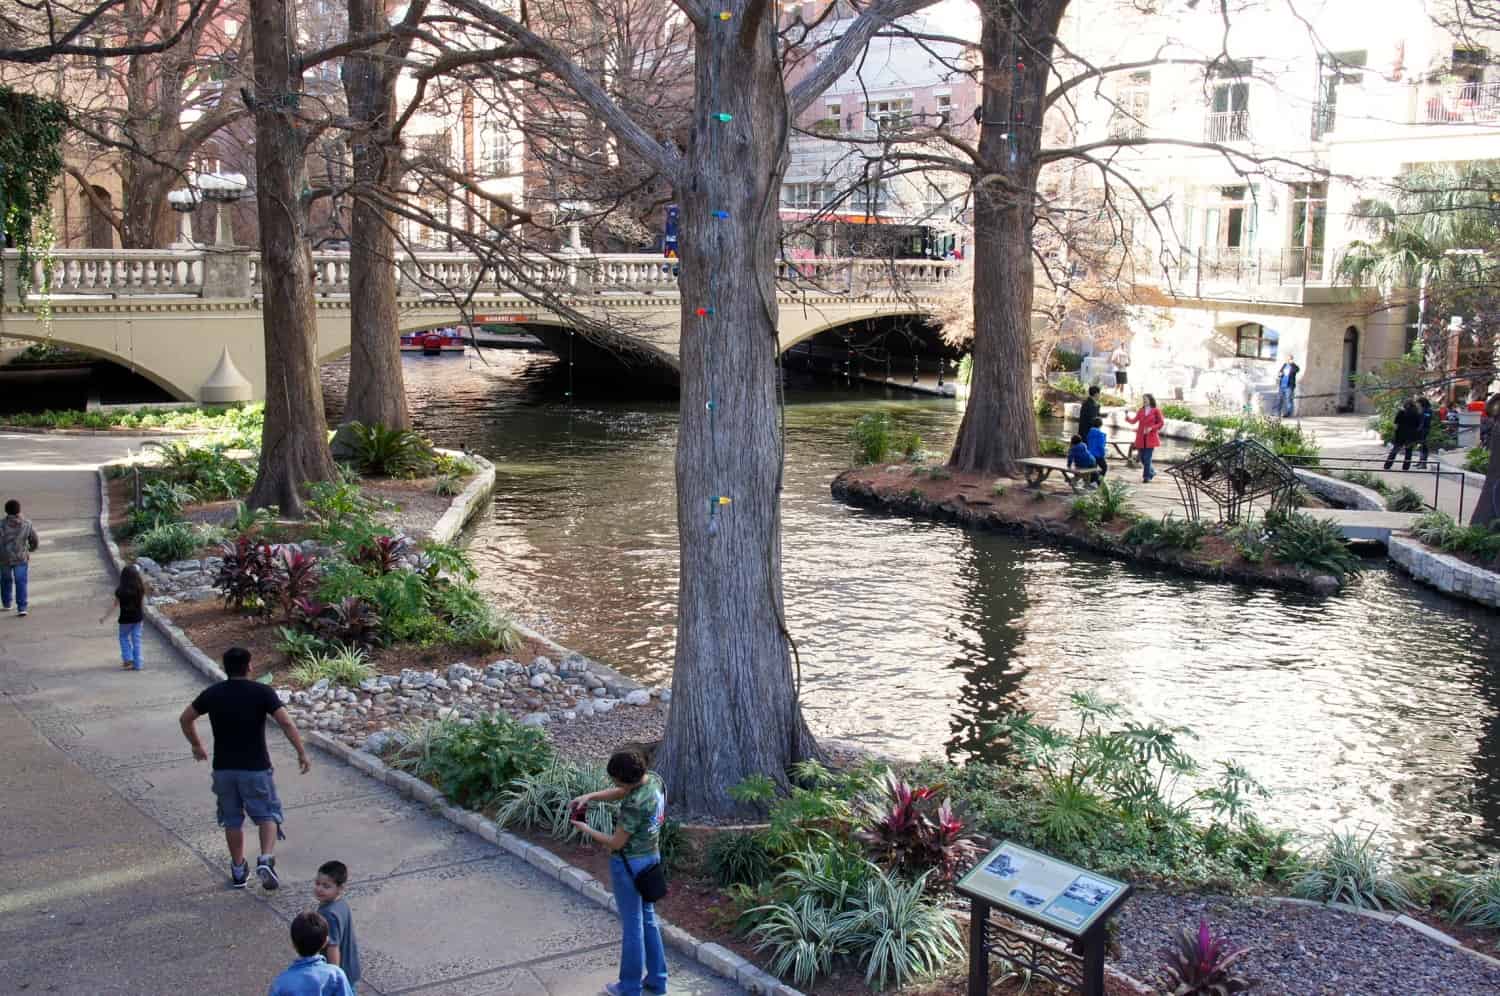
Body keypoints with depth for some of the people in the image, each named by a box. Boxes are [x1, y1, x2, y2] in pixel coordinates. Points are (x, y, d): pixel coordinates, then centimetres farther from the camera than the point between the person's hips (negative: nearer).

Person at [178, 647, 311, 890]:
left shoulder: (212, 694, 1)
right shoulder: (262, 692, -10)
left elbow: (185, 719, 13)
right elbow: (286, 723, -17)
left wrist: (197, 746, 27)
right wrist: (302, 753, -8)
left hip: (223, 768, 3)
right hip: (256, 767, -3)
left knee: (232, 820, 17)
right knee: (267, 814, 10)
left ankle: (238, 871, 24)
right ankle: (266, 859, -11)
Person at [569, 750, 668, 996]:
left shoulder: (635, 805, -30)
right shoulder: (654, 779, -5)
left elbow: (616, 842, -19)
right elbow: (617, 794, 9)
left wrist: (587, 830, -6)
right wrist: (589, 797, -4)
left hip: (629, 865, -9)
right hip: (651, 857, 9)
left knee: (632, 925, 5)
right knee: (648, 919, 19)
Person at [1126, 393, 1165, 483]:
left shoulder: (1156, 411, 0)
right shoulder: (1141, 410, 11)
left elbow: (1161, 423, -1)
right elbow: (1134, 421, 5)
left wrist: (1151, 428, -13)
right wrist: (1128, 418, -15)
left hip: (1150, 438, -4)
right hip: (1141, 438, 4)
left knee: (1147, 458, -9)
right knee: (1142, 457, 6)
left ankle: (1146, 477, -2)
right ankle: (1152, 472, 28)